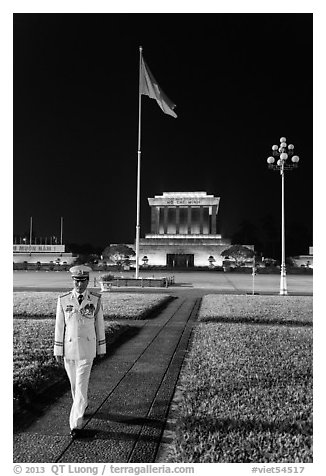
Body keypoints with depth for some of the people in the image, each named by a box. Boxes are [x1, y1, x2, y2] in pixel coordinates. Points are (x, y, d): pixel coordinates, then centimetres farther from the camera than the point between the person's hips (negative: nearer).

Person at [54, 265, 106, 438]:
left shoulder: (96, 299, -6)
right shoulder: (63, 300, -6)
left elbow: (99, 325, 1)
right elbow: (59, 326, -2)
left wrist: (101, 348, 6)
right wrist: (58, 351, -1)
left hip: (87, 350, -2)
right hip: (68, 349, 2)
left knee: (81, 386, -7)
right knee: (74, 383, 19)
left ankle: (75, 425, 0)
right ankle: (81, 405, 47)